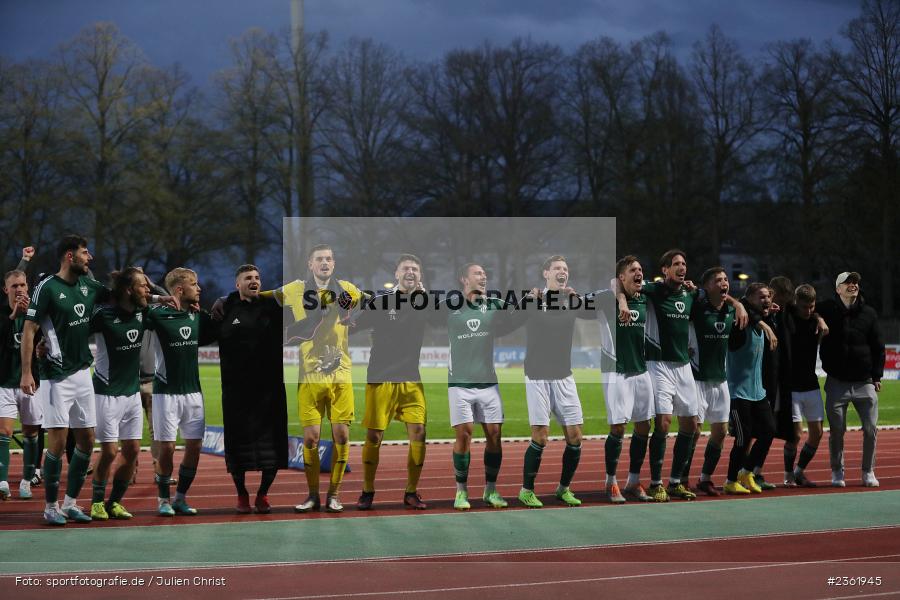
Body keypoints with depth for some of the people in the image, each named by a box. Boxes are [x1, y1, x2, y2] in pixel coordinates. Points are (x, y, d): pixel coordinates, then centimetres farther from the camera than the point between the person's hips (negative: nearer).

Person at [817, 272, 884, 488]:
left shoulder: (869, 313, 6)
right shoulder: (826, 310, 0)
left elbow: (878, 347, 10)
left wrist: (877, 376, 5)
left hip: (865, 382, 2)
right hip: (837, 382, -2)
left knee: (871, 429, 0)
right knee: (836, 430, 1)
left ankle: (868, 472, 14)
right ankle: (837, 472, 14)